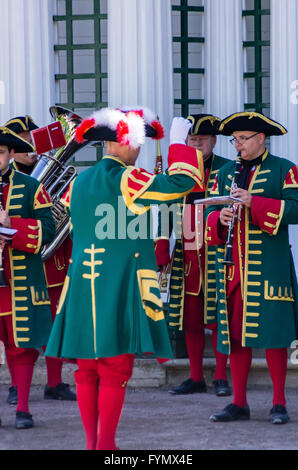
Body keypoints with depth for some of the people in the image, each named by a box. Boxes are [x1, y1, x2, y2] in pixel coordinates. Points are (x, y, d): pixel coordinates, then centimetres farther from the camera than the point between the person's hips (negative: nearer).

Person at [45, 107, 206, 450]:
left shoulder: (79, 182, 11)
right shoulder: (125, 179, -10)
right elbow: (181, 183, -15)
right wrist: (179, 142, -2)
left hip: (82, 283, 7)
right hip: (119, 286, -7)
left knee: (86, 367, 9)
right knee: (115, 368, -3)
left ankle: (91, 443, 13)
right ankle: (106, 447, -3)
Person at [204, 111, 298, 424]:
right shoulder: (226, 173, 16)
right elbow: (210, 213, 15)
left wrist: (254, 203, -19)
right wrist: (220, 218, -9)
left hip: (268, 266, -4)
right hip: (232, 266, 5)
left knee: (273, 332, -4)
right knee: (234, 333, 4)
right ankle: (239, 403, 11)